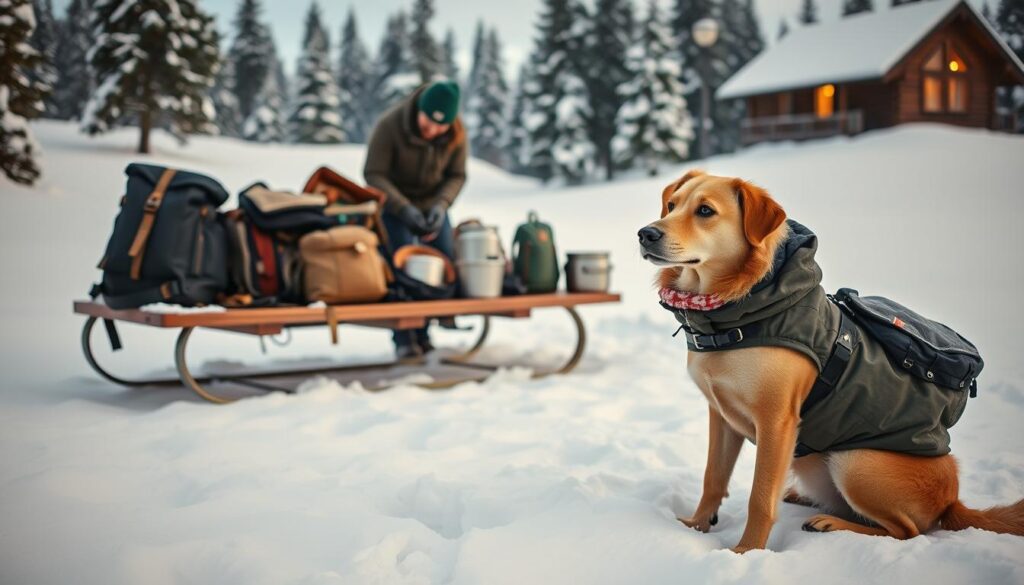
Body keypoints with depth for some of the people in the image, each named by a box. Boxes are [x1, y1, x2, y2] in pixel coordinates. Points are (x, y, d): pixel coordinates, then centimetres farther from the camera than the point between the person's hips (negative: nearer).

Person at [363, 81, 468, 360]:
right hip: (394, 204, -3)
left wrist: (441, 205, -24)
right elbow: (374, 174, -20)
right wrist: (405, 208, -30)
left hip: (433, 204, 4)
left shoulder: (456, 135, -15)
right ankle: (404, 339, -3)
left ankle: (422, 332, 8)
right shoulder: (389, 125, -24)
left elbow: (456, 176, -5)